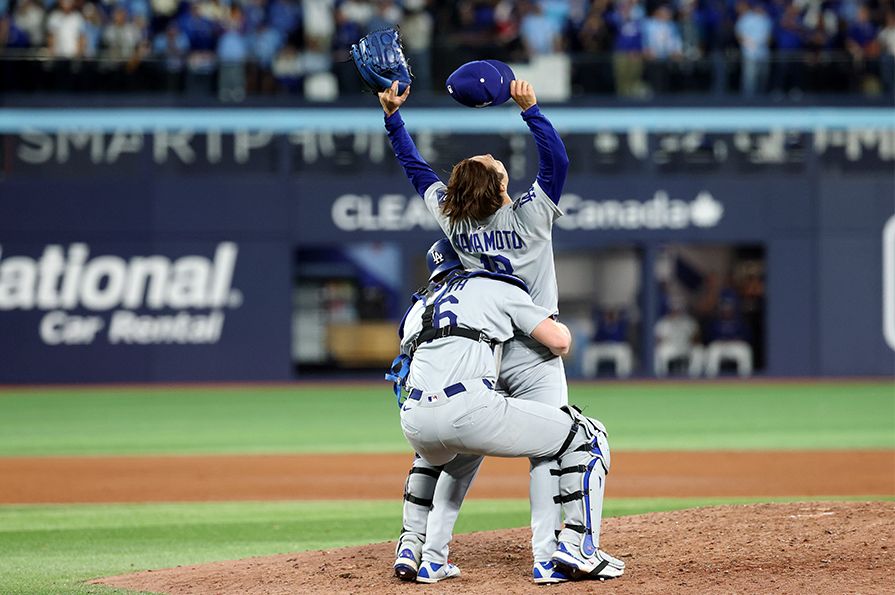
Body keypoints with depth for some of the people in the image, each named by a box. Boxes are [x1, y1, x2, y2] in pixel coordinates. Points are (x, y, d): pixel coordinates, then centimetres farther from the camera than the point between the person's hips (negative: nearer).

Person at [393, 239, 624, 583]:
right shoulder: (496, 287, 17)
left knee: (433, 458, 44)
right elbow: (559, 341, 8)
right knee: (587, 438, 10)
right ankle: (579, 545, -2)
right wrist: (561, 330, 32)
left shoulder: (416, 309, 33)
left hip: (413, 421, 6)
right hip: (468, 409, -6)